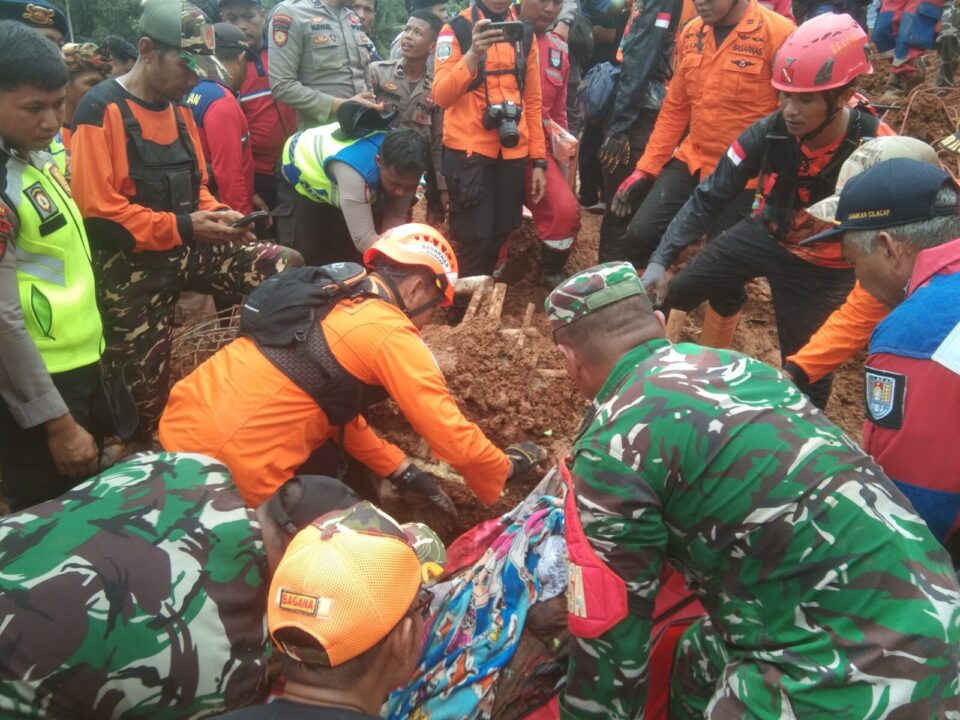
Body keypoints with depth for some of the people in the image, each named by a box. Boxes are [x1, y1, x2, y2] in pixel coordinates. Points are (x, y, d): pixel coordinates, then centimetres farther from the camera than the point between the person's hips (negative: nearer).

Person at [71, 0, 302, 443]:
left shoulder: (179, 110, 10)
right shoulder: (101, 109, -15)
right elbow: (96, 213, -20)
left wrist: (217, 215, -4)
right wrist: (184, 226, -23)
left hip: (187, 250, 7)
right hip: (133, 269, -6)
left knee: (286, 266, -8)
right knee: (144, 393, 1)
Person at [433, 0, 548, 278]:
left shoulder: (525, 33, 11)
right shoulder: (456, 29, -2)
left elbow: (533, 100, 12)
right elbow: (441, 96, -13)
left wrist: (538, 160, 9)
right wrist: (473, 54, -27)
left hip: (512, 151, 4)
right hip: (469, 150, -4)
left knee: (500, 233, 9)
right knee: (474, 237, -5)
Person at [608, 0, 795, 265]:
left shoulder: (779, 34, -14)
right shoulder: (691, 33, 5)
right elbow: (674, 108, 11)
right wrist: (645, 168, 7)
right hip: (691, 161, 5)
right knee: (639, 236, -4)